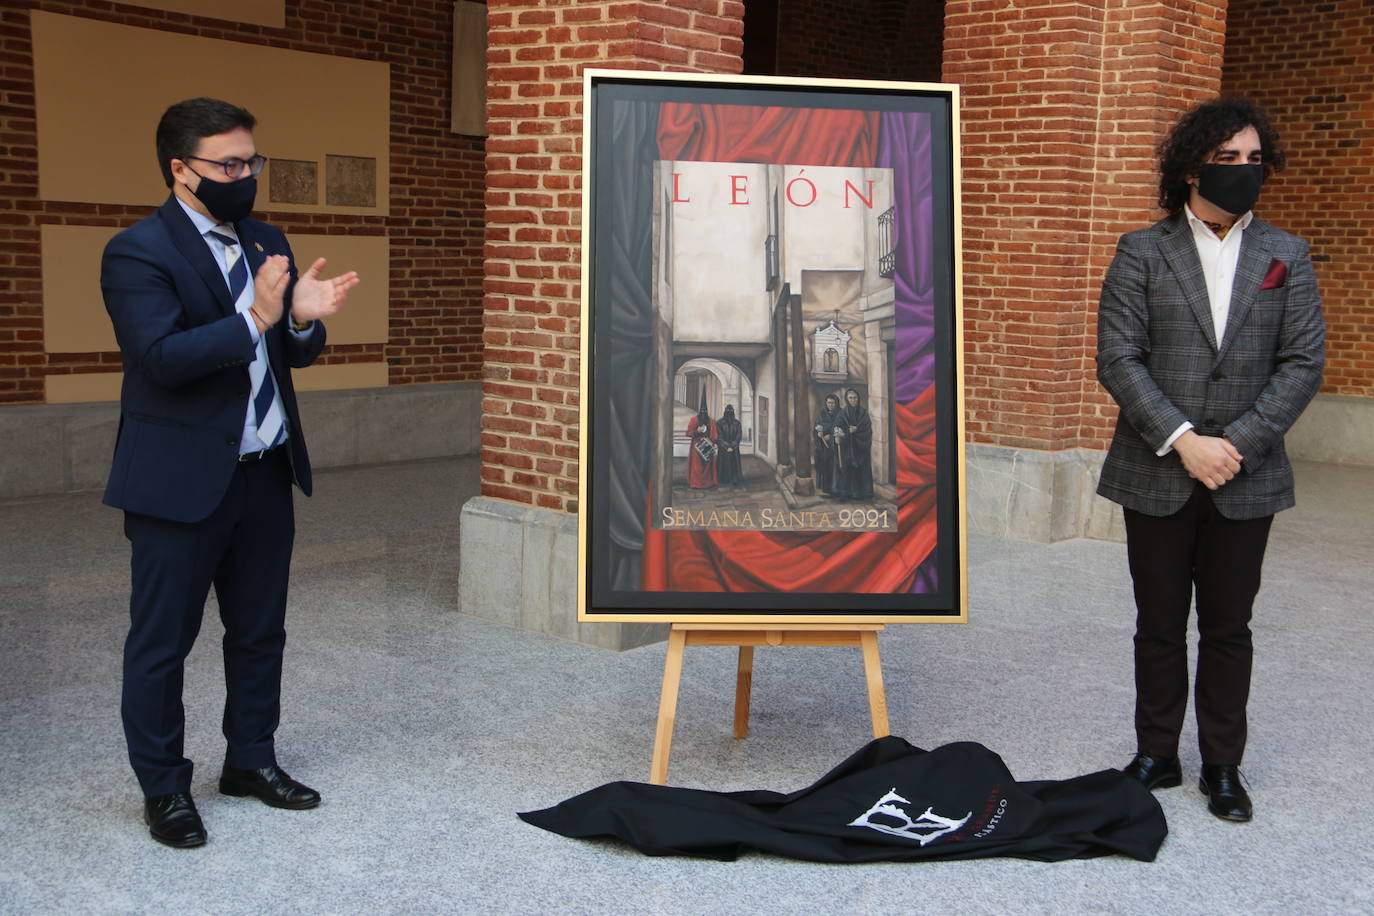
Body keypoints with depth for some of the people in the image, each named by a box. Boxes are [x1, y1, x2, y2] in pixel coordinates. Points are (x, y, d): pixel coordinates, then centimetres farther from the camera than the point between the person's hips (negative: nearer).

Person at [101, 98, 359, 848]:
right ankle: (163, 787, 20)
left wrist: (305, 319, -12)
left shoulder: (265, 243, 10)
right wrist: (253, 320, -30)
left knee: (259, 630, 17)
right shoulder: (138, 252, -12)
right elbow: (160, 358, -22)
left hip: (266, 474, 7)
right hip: (182, 483, -7)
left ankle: (250, 759, 33)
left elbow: (293, 355, 11)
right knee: (162, 641, 5)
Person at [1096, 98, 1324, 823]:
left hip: (1246, 480, 1)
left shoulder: (1286, 255, 6)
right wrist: (1182, 439, -16)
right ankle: (1156, 757, 24)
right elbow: (1118, 359, -6)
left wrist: (1236, 444, -11)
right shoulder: (1141, 253, 0)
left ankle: (1222, 767, 23)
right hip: (1158, 475, -1)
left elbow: (1304, 362, 0)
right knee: (1160, 626, 10)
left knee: (1228, 627, 11)